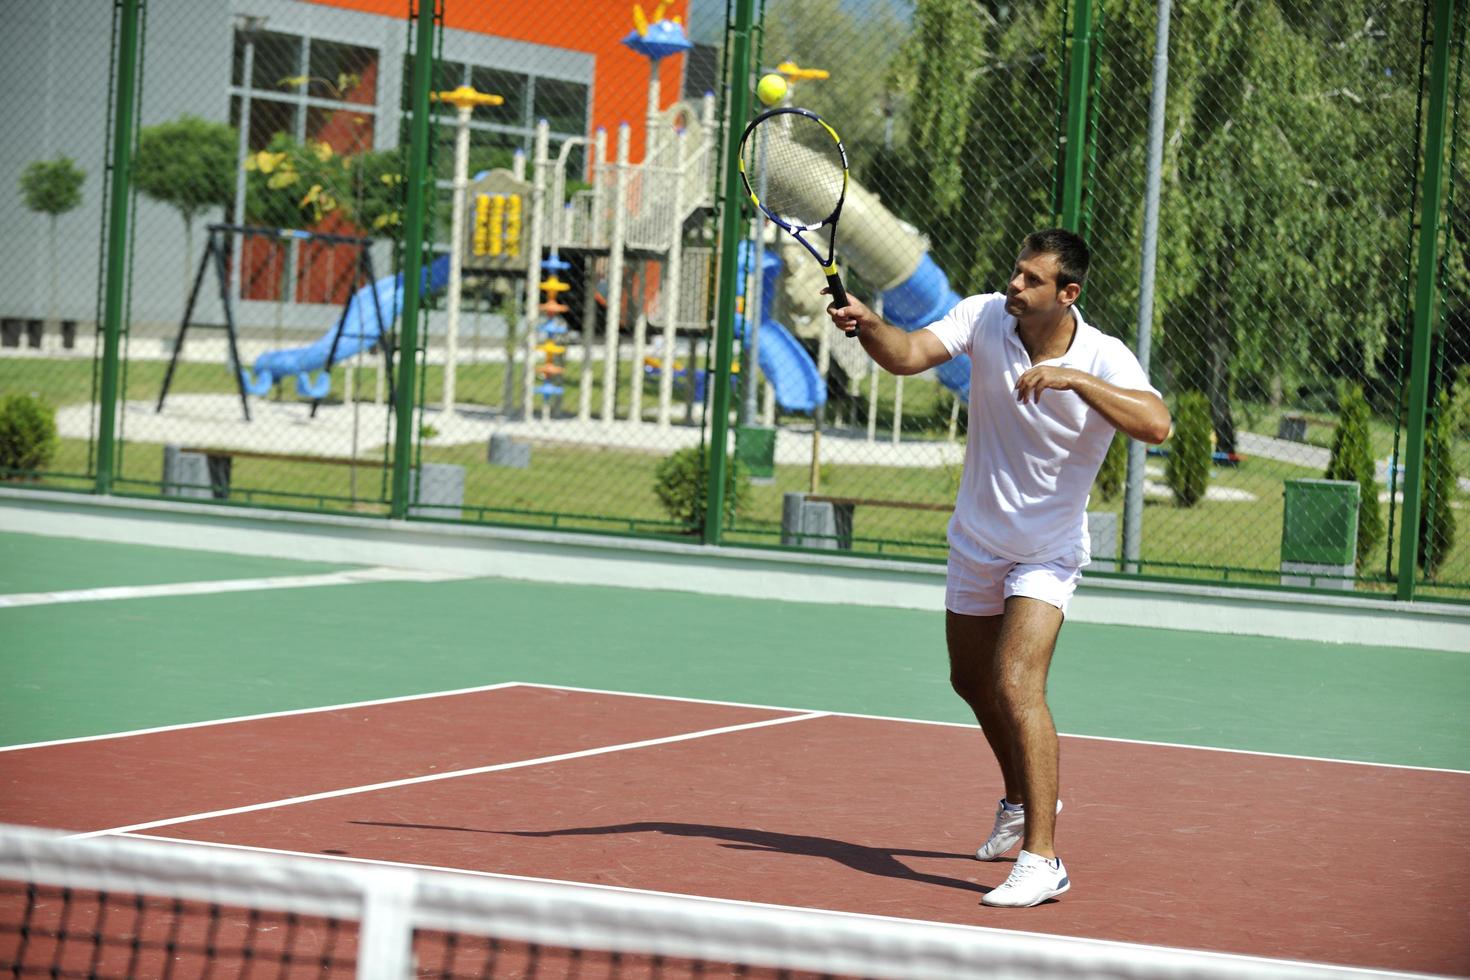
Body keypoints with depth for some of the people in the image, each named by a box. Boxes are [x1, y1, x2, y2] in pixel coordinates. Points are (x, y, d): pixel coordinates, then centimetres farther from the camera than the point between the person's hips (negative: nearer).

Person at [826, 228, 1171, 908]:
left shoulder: (1104, 360, -22)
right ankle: (1022, 802, 48)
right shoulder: (984, 317, -11)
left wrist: (1074, 377, -44)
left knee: (1016, 685, -23)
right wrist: (867, 324, -42)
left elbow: (1156, 425, -38)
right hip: (976, 539, 6)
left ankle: (1041, 859, -23)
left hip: (1047, 552, -6)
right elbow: (909, 354, -22)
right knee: (973, 681, 22)